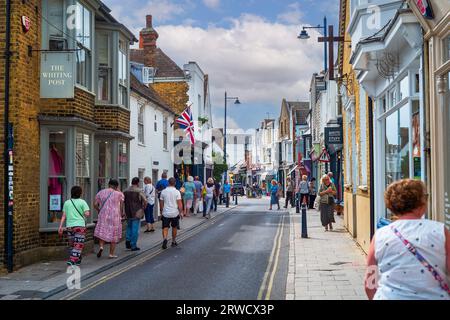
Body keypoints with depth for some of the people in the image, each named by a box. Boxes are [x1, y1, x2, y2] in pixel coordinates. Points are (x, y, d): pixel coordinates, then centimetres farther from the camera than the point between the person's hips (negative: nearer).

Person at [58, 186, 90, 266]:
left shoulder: (67, 202, 9)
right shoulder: (82, 202, -2)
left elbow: (64, 216, 4)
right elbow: (87, 214, -10)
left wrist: (60, 226, 4)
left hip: (69, 226, 4)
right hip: (80, 226, -4)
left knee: (72, 245, 17)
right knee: (78, 245, -2)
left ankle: (77, 260, 23)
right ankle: (72, 260, -15)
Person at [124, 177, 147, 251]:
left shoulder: (125, 191, 4)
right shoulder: (139, 191, -10)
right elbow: (145, 201, -17)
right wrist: (143, 208, -1)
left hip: (128, 213, 4)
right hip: (137, 213, -4)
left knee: (129, 227, 23)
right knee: (135, 229, 2)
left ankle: (128, 240, 9)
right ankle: (133, 246, 5)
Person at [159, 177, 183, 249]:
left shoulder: (163, 191, 0)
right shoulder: (177, 192, -8)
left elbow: (161, 203, 6)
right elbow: (179, 203, -12)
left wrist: (161, 211, 18)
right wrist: (180, 212, -4)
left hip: (165, 213, 1)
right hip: (175, 213, -1)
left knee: (165, 228, 2)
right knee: (174, 227, 16)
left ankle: (165, 239, -24)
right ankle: (173, 242, 26)